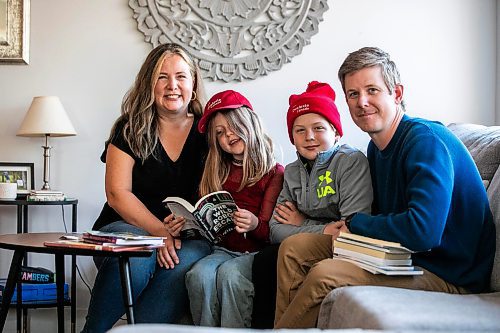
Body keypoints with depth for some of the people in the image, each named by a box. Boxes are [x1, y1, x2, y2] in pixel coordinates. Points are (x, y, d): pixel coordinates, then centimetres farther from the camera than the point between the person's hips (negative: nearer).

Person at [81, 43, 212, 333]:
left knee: (186, 261, -35)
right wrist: (160, 231, -18)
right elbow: (118, 194, -4)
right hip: (128, 226, -1)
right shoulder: (130, 129, 4)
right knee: (136, 259, -35)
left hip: (187, 236, 1)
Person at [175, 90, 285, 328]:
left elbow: (272, 233, -5)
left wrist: (255, 225, -27)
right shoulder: (216, 173, 17)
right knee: (199, 274, -28)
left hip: (258, 252, -3)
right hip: (223, 250, 4)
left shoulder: (275, 173, 2)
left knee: (230, 273, -33)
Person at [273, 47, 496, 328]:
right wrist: (350, 226, -4)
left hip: (448, 274, -9)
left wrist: (355, 222, -15)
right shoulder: (376, 147, 8)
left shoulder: (426, 140, -21)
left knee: (324, 275, -27)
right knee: (294, 248, 4)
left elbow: (422, 232, -31)